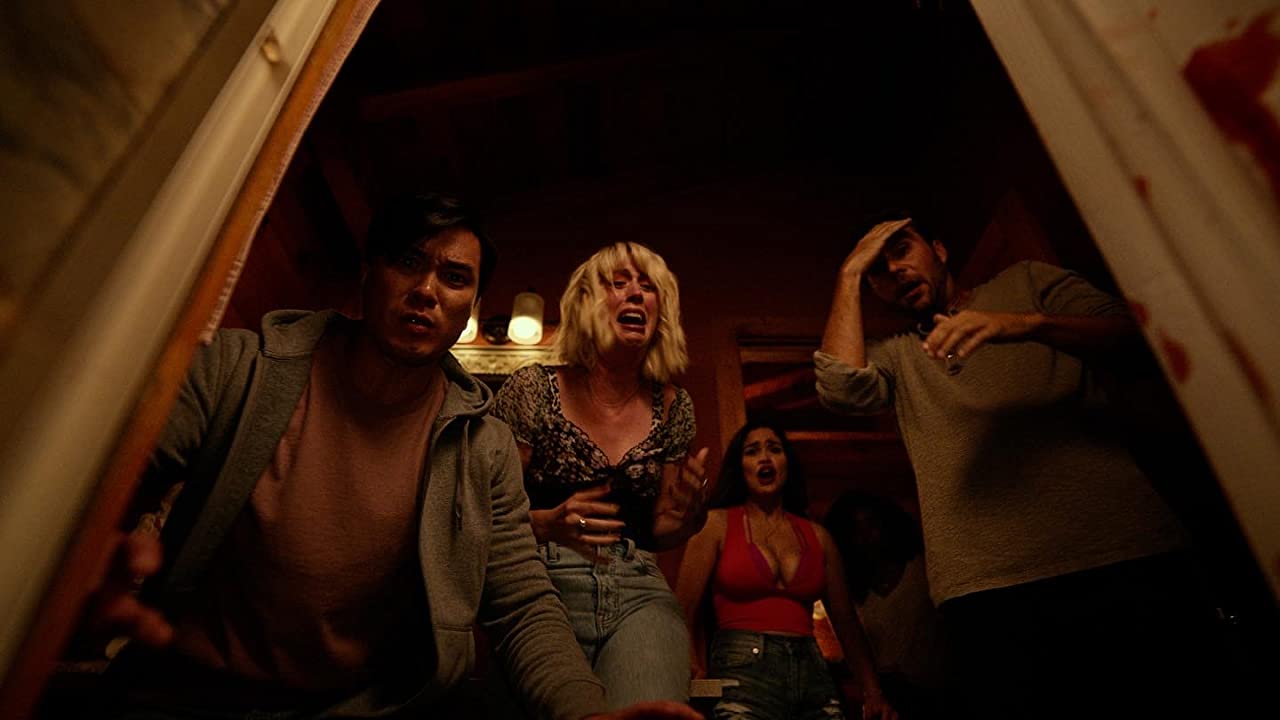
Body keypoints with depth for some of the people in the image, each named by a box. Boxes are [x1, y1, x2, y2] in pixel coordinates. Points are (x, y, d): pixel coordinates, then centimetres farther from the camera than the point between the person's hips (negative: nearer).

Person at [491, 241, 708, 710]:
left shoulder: (673, 408, 4)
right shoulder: (533, 389, -5)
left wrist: (688, 514, -8)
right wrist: (549, 524, -17)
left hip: (638, 593, 2)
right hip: (544, 586, -1)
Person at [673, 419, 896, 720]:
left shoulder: (817, 536, 11)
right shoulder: (717, 523, 0)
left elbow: (846, 623, 14)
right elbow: (682, 610, -6)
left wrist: (873, 693, 5)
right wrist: (694, 670, -20)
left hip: (813, 673, 4)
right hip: (743, 671, -3)